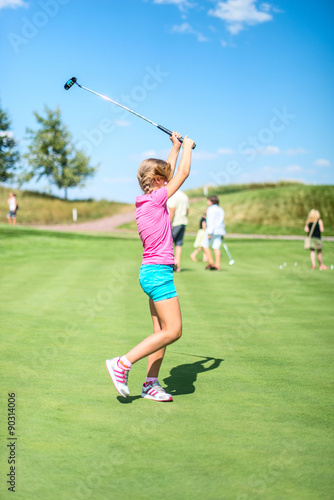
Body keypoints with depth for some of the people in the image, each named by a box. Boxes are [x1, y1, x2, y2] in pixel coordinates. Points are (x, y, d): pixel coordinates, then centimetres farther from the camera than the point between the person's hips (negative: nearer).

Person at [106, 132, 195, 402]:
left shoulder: (147, 201, 12)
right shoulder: (157, 199, -12)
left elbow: (169, 173, 26)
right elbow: (183, 173, -5)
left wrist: (176, 147, 30)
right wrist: (187, 146, 10)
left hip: (152, 271, 10)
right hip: (158, 271, -10)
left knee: (162, 332, 11)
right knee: (172, 331, -8)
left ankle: (151, 384, 14)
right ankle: (123, 364, -6)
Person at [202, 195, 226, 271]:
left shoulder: (211, 209, -9)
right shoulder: (220, 209, 17)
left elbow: (211, 221, -17)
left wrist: (209, 233, -19)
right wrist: (222, 233, 24)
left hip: (213, 230, -8)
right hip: (220, 231, 8)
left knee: (205, 245, 2)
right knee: (216, 247, 5)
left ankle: (211, 263, -5)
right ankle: (217, 265, 0)